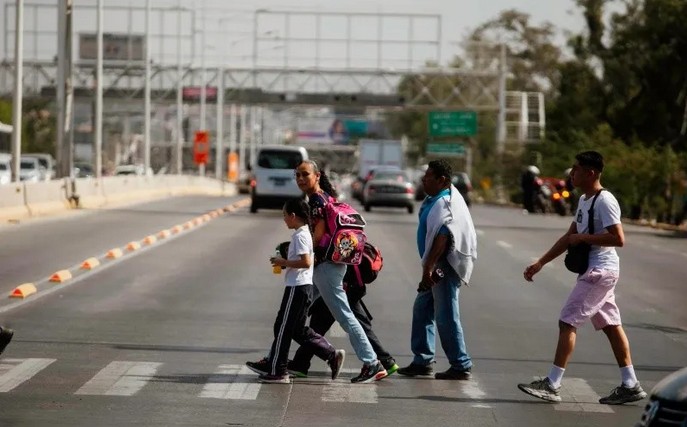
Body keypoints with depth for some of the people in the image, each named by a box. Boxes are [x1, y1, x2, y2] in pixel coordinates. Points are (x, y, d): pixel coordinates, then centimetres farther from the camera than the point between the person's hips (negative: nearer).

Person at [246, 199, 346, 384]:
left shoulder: (300, 236, -15)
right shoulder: (306, 233, 15)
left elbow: (306, 262, -25)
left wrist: (285, 262, -15)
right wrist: (285, 263, 15)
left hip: (297, 287, -10)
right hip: (305, 286, 10)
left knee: (283, 328, -2)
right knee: (297, 330, 13)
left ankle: (277, 371, 4)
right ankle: (332, 355, 9)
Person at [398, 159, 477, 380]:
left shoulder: (446, 204, -20)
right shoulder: (436, 199, 12)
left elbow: (441, 239, -27)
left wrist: (429, 268, -29)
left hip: (445, 266, -11)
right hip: (436, 267, 11)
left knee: (446, 317, -5)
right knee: (422, 310, 15)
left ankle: (461, 366, 1)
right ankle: (422, 361, 21)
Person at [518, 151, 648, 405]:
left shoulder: (604, 201, -16)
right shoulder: (584, 200, 15)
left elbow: (618, 239, -23)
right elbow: (569, 237, 21)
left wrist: (585, 238, -18)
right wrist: (540, 263, 18)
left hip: (600, 271, -10)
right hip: (595, 271, 10)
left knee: (568, 321, -10)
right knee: (610, 325, 11)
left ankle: (552, 385, -9)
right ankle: (630, 385, 14)